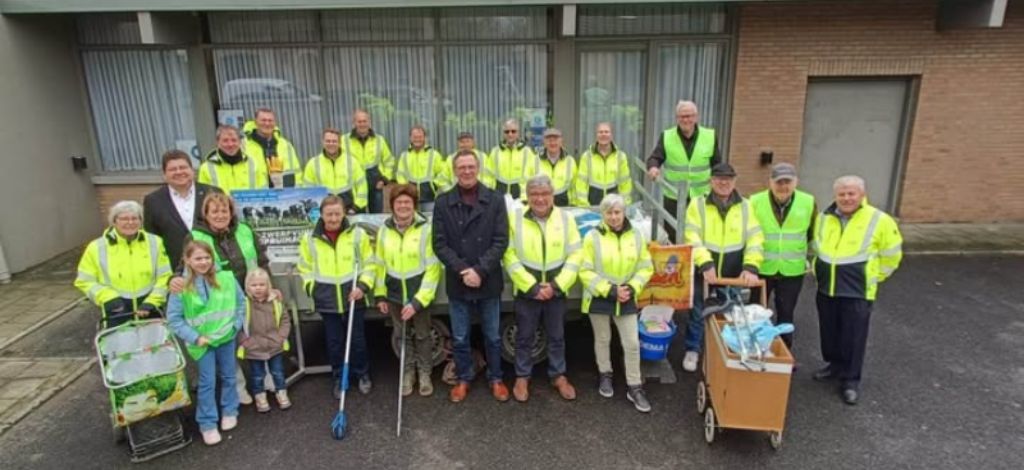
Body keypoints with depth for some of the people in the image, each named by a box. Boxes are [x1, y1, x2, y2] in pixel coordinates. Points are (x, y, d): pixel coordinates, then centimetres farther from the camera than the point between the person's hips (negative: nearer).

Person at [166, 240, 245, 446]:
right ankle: (207, 424, 17)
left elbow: (241, 302, 4)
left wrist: (235, 325, -4)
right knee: (207, 382, 4)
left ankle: (230, 411, 34)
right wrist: (194, 337, -13)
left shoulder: (226, 278, -9)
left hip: (227, 337, 2)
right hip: (202, 341, -2)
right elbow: (173, 319, -8)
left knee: (228, 377, 16)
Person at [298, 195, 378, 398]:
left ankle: (363, 374, 31)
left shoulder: (358, 234, -5)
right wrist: (312, 288, -1)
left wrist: (363, 286, -11)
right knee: (334, 342, 12)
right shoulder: (310, 239, -2)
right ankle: (340, 378, 30)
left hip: (353, 298, -1)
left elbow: (369, 264, 0)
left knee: (357, 339, 11)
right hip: (327, 301, 1)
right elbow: (305, 268, 10)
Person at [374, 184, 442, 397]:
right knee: (403, 336, 17)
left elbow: (433, 268, -14)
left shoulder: (425, 229, -15)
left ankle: (425, 373, 31)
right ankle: (408, 372, 34)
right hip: (394, 294, 3)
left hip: (419, 294, -3)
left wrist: (418, 300, -17)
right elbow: (380, 264, 7)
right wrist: (380, 295, 5)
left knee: (422, 335, 12)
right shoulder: (384, 230, -2)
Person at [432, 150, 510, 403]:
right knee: (459, 338, 13)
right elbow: (439, 244, -4)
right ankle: (463, 379, 31)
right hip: (457, 282, 1)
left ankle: (496, 378, 31)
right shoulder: (443, 202, -1)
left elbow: (501, 241, -7)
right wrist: (462, 270, -16)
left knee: (493, 336, 13)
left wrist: (479, 270, -16)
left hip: (489, 281, 0)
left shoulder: (495, 200, -3)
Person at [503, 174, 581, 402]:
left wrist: (556, 285, -13)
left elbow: (574, 256, -3)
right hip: (526, 291, -1)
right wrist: (532, 287, -16)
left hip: (556, 291, 2)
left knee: (557, 336, 15)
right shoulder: (515, 219, -6)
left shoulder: (566, 219, -2)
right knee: (525, 337, 13)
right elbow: (509, 256, -11)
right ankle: (522, 377, 30)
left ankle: (558, 376, 33)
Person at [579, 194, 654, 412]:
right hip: (599, 299, -2)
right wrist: (609, 290, -19)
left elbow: (646, 268, 3)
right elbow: (585, 272, -12)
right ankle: (605, 375, 38)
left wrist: (632, 288, -13)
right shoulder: (593, 237, -11)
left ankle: (634, 387, 19)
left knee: (632, 343, 5)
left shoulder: (636, 236, -2)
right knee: (603, 340, 16)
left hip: (626, 300, 2)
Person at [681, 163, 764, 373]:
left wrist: (751, 267, -17)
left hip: (733, 274, 2)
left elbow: (755, 239, -4)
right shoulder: (698, 204, -5)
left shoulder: (746, 206, 2)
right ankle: (692, 350, 28)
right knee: (698, 313, 10)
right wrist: (706, 264, -25)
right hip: (703, 271, -2)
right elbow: (692, 239, -13)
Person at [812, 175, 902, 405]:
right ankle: (834, 365, 35)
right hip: (825, 288, 5)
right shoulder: (823, 218, 3)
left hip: (857, 291, -4)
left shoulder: (879, 220, -10)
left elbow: (891, 255, 0)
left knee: (853, 337, 1)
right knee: (829, 332, 16)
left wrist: (872, 278, 4)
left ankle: (850, 380, 14)